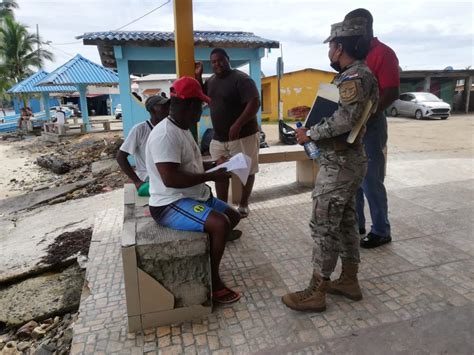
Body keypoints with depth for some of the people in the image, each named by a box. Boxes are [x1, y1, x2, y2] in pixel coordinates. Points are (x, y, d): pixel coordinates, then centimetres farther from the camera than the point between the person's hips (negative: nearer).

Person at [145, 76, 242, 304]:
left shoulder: (182, 130, 11)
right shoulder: (165, 134, -23)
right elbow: (170, 179, -31)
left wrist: (214, 164, 7)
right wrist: (211, 176, -23)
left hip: (194, 197, 11)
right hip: (170, 205, -11)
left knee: (233, 216, 13)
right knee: (220, 223, -27)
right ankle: (213, 282, -7)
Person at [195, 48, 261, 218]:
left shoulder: (241, 78, -12)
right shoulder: (211, 81, 12)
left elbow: (255, 103, -20)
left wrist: (238, 125, -30)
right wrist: (198, 76, 8)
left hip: (243, 135, -6)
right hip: (218, 138, 7)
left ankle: (243, 205, 22)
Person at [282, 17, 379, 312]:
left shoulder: (354, 76, -16)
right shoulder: (361, 75, 16)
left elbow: (345, 118, -30)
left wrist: (310, 134, -19)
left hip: (339, 164, -10)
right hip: (351, 160, 10)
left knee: (324, 227, -3)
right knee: (345, 222, 16)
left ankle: (316, 293, 9)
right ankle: (349, 281, 29)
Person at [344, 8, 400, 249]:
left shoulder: (383, 53, -10)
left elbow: (392, 93, -17)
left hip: (370, 125, -8)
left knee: (371, 181, -2)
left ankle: (381, 231, 14)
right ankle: (356, 224, 27)